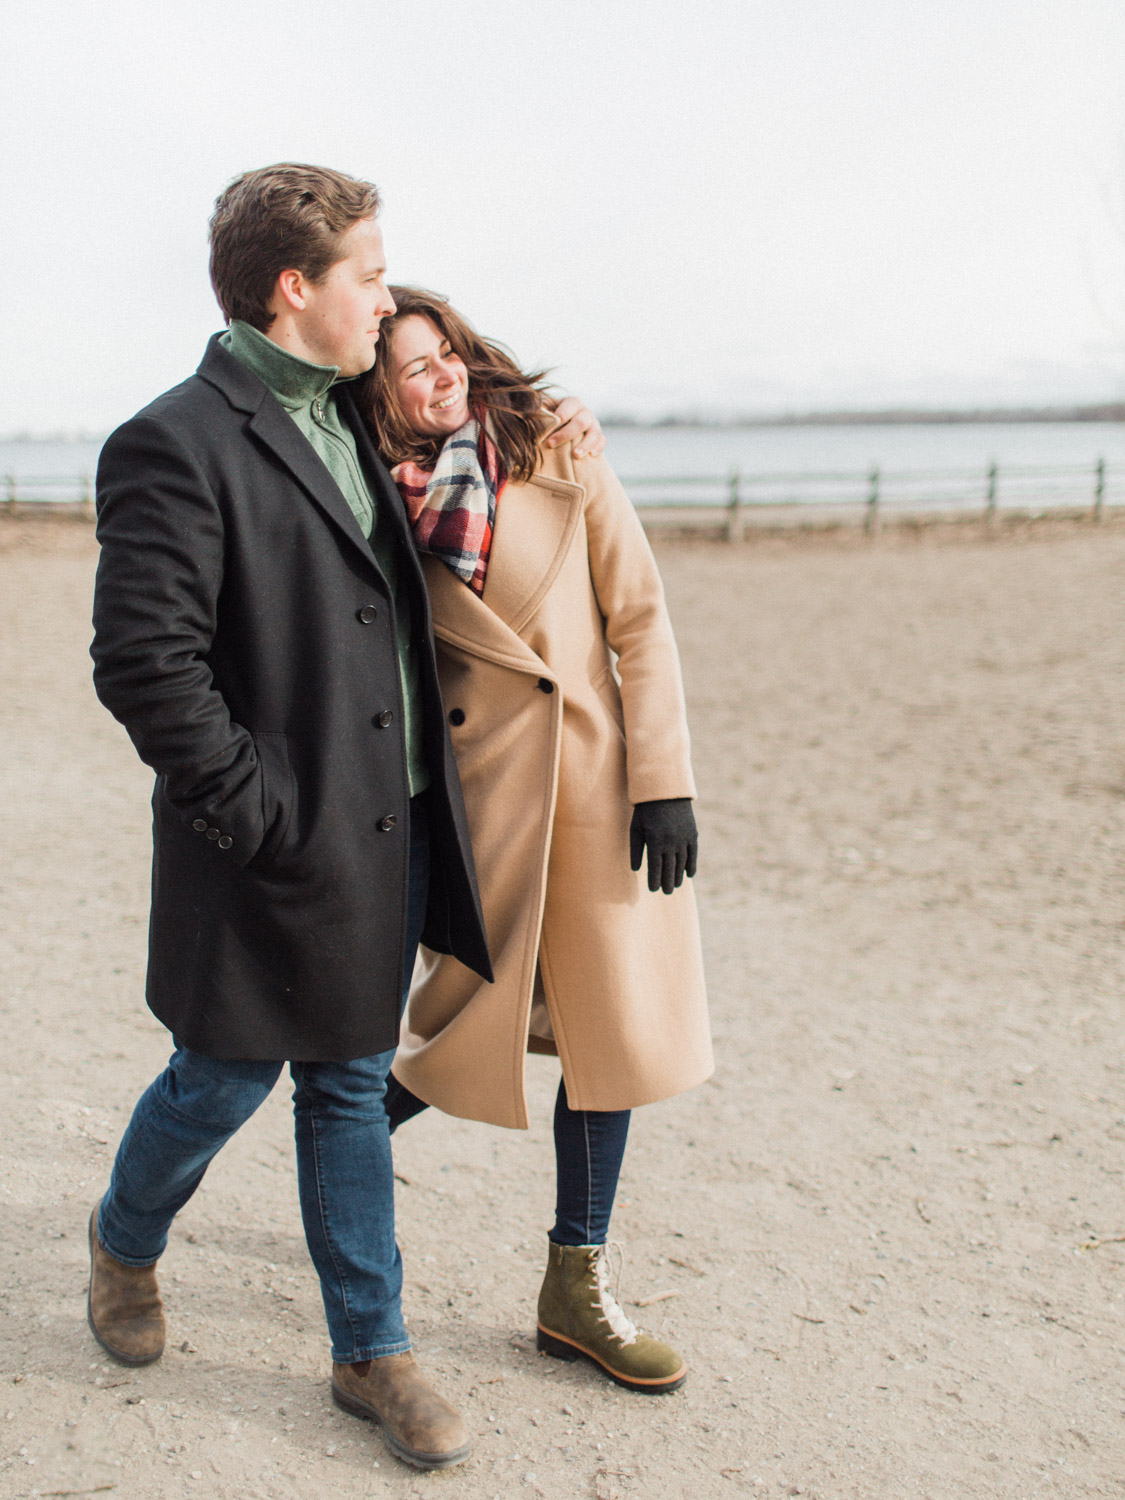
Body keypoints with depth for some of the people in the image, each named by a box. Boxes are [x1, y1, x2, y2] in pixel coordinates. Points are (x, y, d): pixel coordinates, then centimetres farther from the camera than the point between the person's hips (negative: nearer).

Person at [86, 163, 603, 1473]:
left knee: (351, 1085, 15)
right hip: (278, 857, -7)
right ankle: (125, 1240, 43)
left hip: (390, 835, 7)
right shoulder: (177, 445, -16)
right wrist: (256, 812, -18)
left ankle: (371, 1351, 28)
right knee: (225, 1079, 11)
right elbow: (143, 663, -21)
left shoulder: (347, 418, 12)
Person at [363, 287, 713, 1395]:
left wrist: (663, 778, -6)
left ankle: (576, 1293, 23)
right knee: (481, 1022, 3)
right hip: (474, 799, -2)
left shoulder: (560, 460, 0)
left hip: (596, 791, 2)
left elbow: (639, 618, 0)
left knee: (609, 1034, 6)